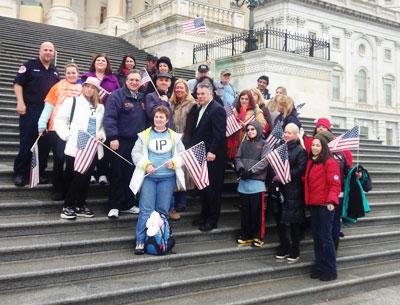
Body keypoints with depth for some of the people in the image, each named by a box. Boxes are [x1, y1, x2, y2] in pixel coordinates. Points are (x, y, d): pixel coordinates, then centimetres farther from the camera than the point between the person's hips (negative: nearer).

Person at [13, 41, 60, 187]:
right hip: (30, 110, -5)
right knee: (26, 142, -5)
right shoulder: (29, 65, 0)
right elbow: (18, 84, -5)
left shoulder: (55, 71, 17)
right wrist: (20, 103, -15)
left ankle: (40, 173, 14)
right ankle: (20, 174, 2)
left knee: (45, 143, 6)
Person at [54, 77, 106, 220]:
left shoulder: (100, 107, 17)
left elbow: (102, 126, 20)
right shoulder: (72, 101, 3)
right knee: (74, 177, -4)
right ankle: (68, 206, 6)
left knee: (85, 177, 7)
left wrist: (101, 135, -1)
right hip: (75, 148, -4)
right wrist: (68, 136, -11)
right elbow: (59, 121, -2)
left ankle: (80, 205, 19)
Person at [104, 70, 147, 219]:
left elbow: (146, 119, 19)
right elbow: (109, 117, -14)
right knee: (117, 174, 1)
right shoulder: (117, 95, -6)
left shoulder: (142, 98, 14)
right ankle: (114, 206, 9)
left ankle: (127, 204, 21)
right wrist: (113, 137, -22)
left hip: (138, 142, 6)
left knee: (132, 174, 10)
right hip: (121, 141, -6)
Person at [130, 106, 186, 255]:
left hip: (167, 177, 1)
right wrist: (146, 164, -11)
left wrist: (174, 162, -8)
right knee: (146, 210, -5)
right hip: (149, 177, -1)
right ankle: (140, 241, 0)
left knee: (163, 210, 4)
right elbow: (136, 153, 3)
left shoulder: (174, 136, 11)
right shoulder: (144, 135, 7)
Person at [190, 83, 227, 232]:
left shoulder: (217, 109, -13)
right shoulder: (200, 109, 15)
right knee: (203, 187, 14)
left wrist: (212, 152, -24)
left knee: (213, 188, 0)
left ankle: (212, 219, 10)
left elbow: (219, 133, -19)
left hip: (213, 156, -9)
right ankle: (204, 216, 26)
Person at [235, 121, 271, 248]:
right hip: (244, 181, 4)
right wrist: (241, 168, -11)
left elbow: (264, 161, -9)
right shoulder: (244, 144, 17)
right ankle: (245, 235, 18)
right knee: (245, 210, 8)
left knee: (257, 210, -2)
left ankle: (258, 237, 7)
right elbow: (238, 158, 9)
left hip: (257, 181, -4)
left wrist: (251, 171, -19)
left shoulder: (264, 145, 3)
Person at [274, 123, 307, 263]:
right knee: (278, 218, 8)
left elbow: (300, 170, -14)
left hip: (293, 190, -6)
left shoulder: (300, 151, -5)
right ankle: (284, 248, 24)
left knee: (294, 221, 2)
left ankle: (295, 252, 15)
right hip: (279, 188, 6)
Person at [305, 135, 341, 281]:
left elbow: (335, 184, -15)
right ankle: (320, 267, 21)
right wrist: (308, 200, 11)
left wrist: (331, 201, -26)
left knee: (325, 237, -4)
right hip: (313, 204, 8)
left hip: (325, 205, -8)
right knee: (316, 236, 11)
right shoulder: (310, 162, 14)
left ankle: (330, 270, 6)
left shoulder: (330, 162, -9)